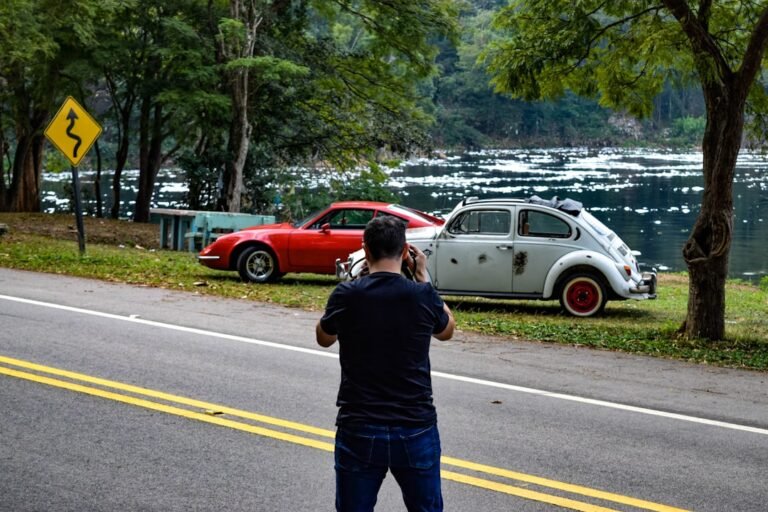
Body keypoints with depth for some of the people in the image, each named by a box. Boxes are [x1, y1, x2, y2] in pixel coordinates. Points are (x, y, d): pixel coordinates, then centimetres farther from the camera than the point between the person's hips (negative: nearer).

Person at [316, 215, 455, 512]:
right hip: (416, 431, 0)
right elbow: (446, 331, 15)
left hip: (359, 431, 0)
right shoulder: (423, 295, -8)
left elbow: (324, 339, 12)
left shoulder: (347, 295, -9)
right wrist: (423, 277, 17)